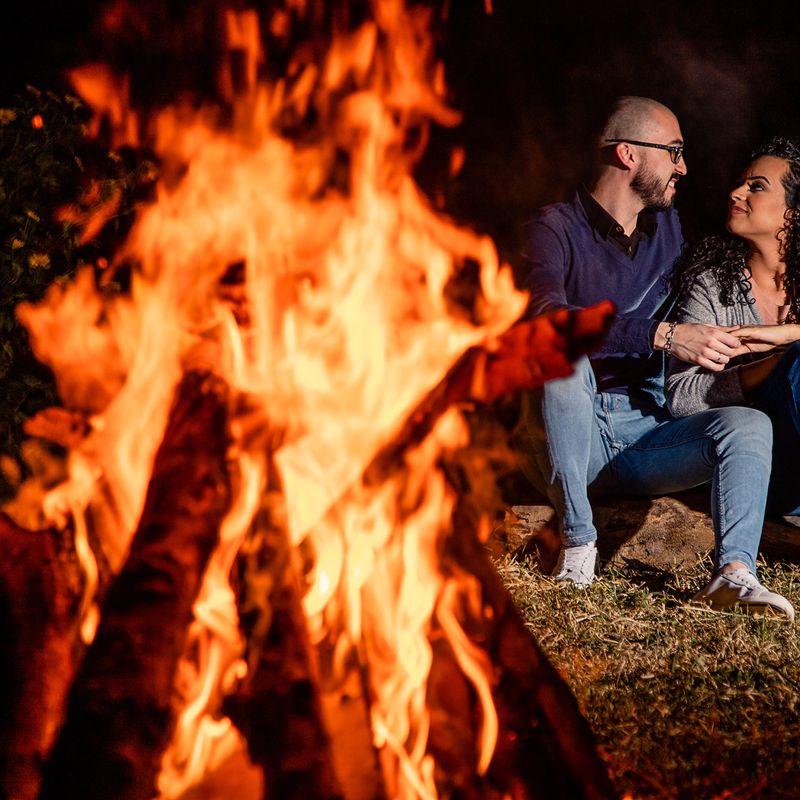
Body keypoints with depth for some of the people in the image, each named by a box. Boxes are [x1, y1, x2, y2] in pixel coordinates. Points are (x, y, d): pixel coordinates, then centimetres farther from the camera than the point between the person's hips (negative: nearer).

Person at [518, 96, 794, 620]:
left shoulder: (668, 227, 15)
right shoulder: (556, 228, -6)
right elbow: (546, 320, -26)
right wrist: (663, 336, -32)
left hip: (645, 432, 5)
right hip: (570, 439, -5)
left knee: (750, 424, -20)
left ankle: (735, 572, -40)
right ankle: (578, 540, -25)